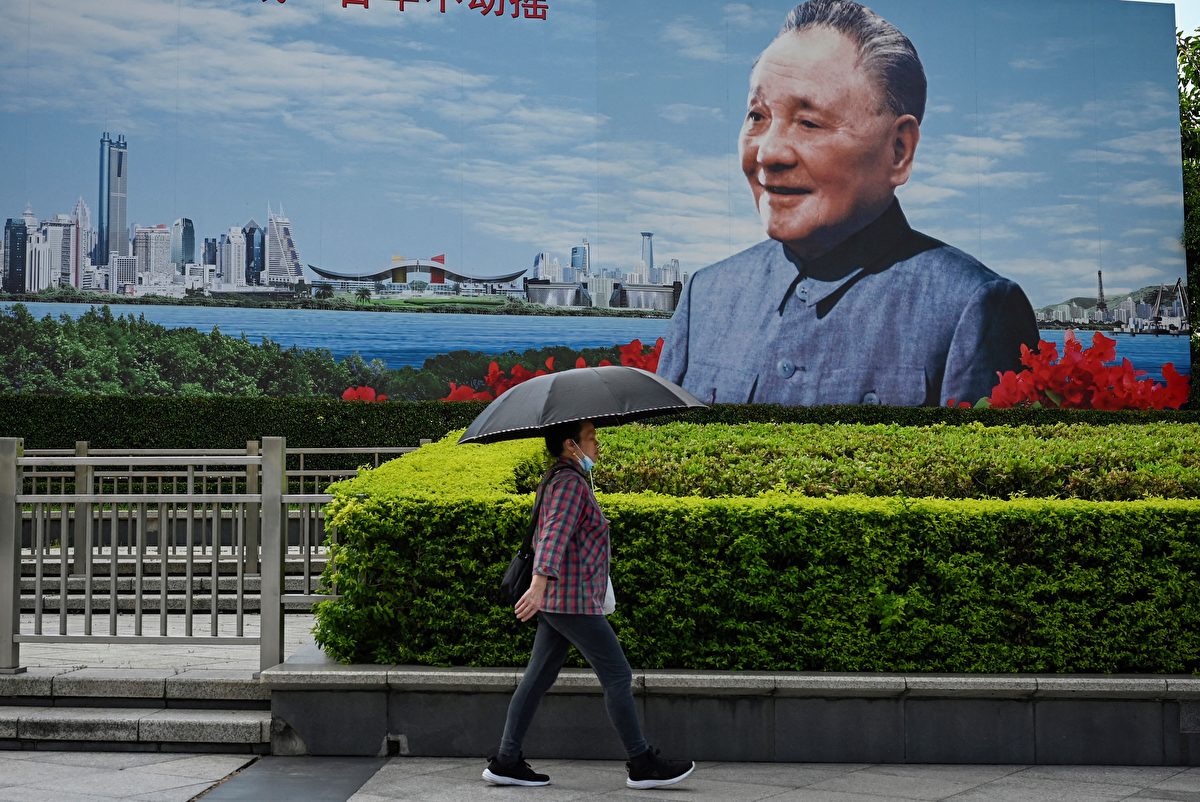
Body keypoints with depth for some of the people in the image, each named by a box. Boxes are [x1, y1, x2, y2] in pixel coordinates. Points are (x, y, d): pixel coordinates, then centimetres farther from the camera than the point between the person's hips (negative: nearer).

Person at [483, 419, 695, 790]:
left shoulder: (560, 478, 19)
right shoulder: (570, 481, -13)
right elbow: (556, 533, -26)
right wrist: (539, 584, -37)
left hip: (557, 601, 10)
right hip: (575, 600, -10)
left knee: (538, 678, 9)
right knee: (618, 676, -4)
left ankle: (505, 762, 10)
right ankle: (642, 765, 3)